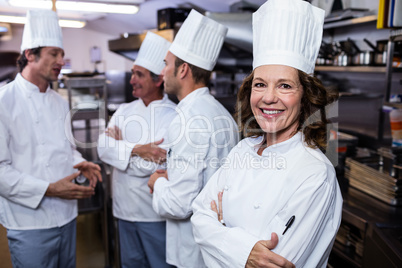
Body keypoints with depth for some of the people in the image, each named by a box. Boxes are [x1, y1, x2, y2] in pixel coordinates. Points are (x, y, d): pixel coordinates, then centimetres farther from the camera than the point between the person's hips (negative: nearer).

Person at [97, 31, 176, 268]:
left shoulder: (174, 117, -15)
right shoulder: (124, 111, 5)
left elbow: (157, 165, -23)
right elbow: (103, 148, -7)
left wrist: (120, 144, -10)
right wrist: (136, 149, -22)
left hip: (156, 213, -6)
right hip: (125, 209, 6)